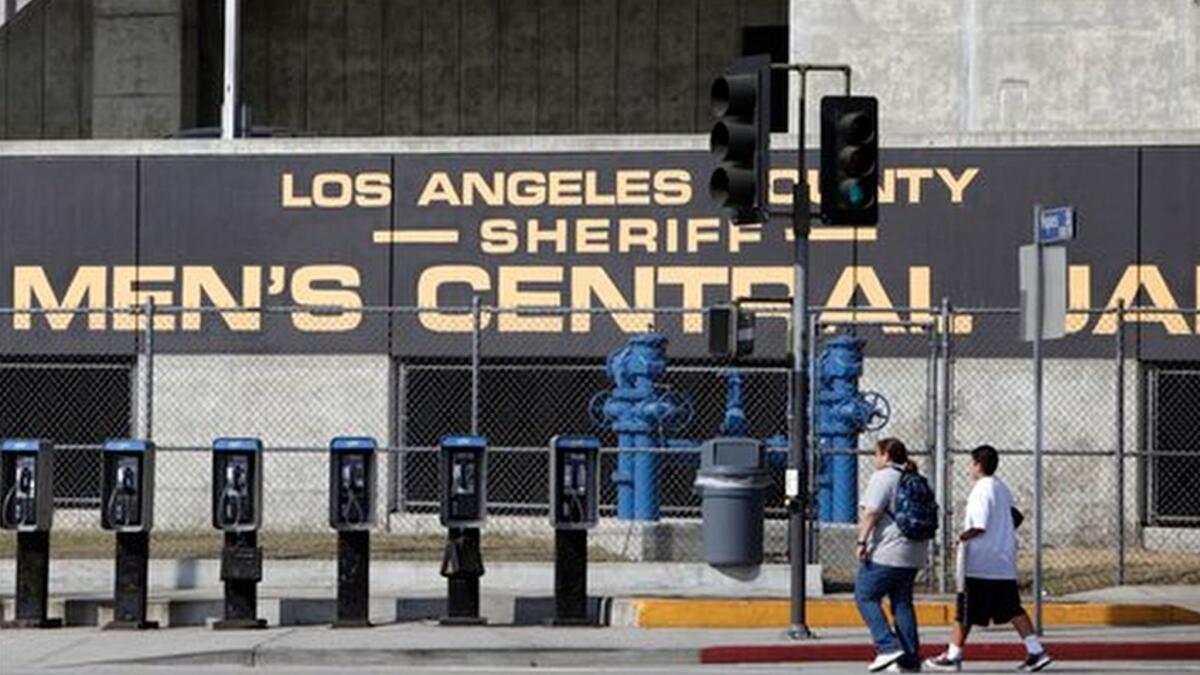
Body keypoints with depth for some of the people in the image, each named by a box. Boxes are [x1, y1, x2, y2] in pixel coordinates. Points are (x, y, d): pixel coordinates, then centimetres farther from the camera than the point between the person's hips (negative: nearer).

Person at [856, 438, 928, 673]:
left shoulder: (883, 477, -9)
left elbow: (872, 512, -18)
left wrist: (862, 541, -17)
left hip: (885, 552, -8)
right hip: (912, 554, 8)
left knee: (865, 597, 0)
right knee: (903, 602, 11)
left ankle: (888, 647, -11)